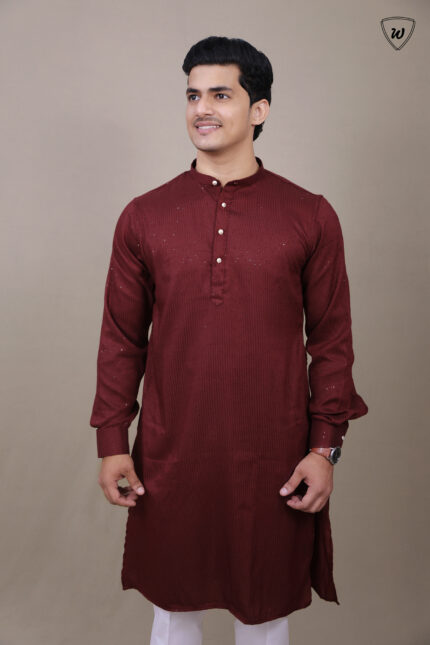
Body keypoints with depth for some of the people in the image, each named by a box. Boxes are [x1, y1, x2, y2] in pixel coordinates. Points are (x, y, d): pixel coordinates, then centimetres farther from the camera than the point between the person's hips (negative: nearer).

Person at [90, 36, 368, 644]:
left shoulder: (311, 216, -2)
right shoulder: (143, 217, 1)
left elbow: (332, 339, 0)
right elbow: (122, 339, 4)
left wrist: (325, 446, -4)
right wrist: (112, 440, 1)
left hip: (273, 458, 0)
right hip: (170, 457, 1)